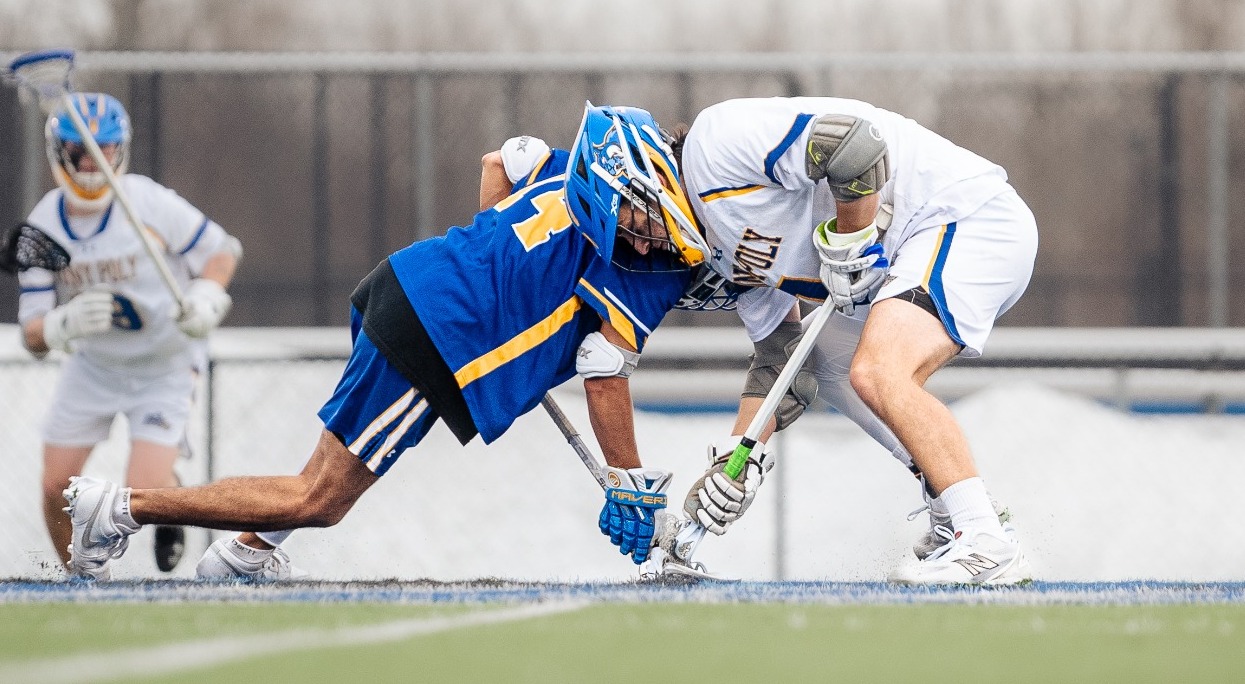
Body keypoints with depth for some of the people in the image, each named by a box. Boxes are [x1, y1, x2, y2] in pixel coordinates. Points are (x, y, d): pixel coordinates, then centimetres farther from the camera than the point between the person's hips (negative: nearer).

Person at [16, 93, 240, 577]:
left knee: (144, 494, -16)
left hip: (164, 367, -3)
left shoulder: (149, 202, -22)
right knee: (56, 487, 0)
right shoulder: (42, 227, -13)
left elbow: (221, 249, -9)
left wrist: (205, 298, -29)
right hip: (92, 367, 3)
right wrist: (66, 323, -38)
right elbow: (33, 336, -15)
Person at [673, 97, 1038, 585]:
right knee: (827, 364, 23)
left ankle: (987, 543, -27)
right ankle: (953, 514, 24)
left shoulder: (715, 139, -14)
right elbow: (780, 359, 17)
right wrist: (736, 462, 8)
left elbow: (856, 142, -26)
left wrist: (848, 243, -16)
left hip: (969, 214, -11)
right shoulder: (726, 242, 17)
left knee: (877, 374, -27)